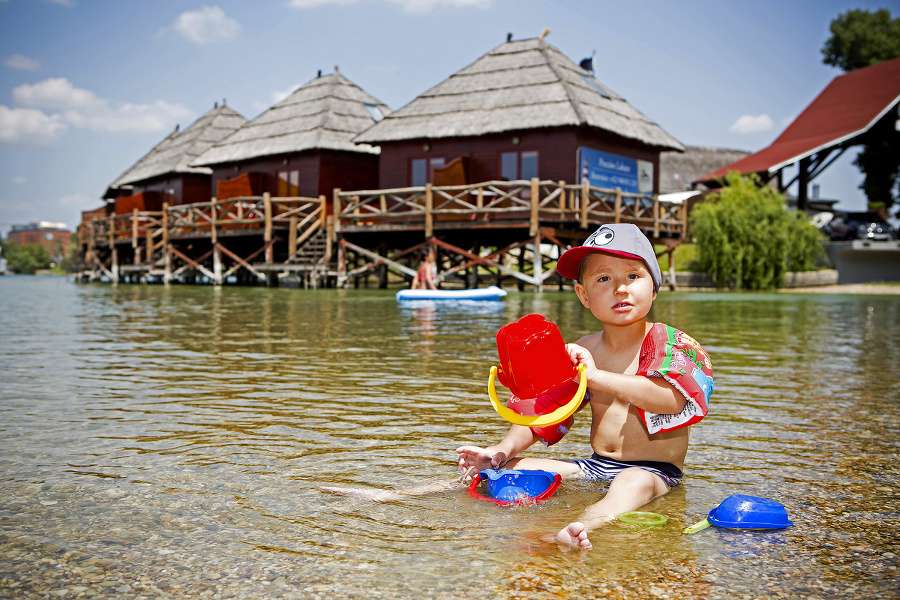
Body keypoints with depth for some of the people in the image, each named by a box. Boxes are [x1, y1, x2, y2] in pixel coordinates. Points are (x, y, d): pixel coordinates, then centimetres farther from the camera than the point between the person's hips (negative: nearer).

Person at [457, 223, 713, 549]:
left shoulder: (672, 344, -5)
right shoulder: (581, 351, 10)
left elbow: (673, 399, -26)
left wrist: (598, 376, -32)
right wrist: (501, 450, -5)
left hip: (655, 470, -6)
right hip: (595, 466, 7)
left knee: (633, 484, -41)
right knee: (513, 466, -9)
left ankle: (583, 527, -65)